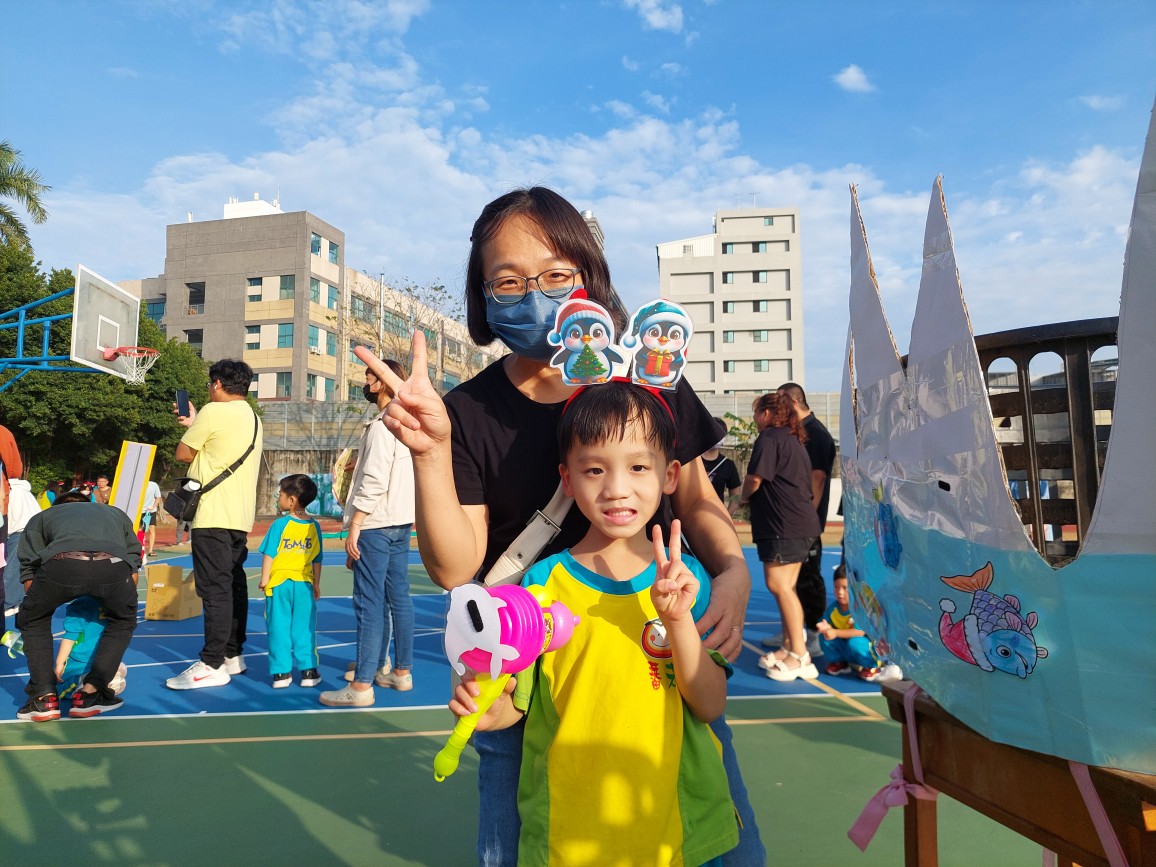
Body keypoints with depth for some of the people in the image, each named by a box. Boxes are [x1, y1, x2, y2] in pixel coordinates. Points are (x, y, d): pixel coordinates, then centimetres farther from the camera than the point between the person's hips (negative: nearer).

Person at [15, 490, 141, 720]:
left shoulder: (42, 517, 40)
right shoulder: (116, 514, 43)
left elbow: (29, 571, 32)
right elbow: (134, 566, 37)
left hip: (61, 563, 0)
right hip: (113, 565, 1)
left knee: (31, 621, 31)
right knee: (123, 622, 31)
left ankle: (44, 699, 24)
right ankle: (90, 694, 23)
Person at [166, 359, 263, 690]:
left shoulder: (214, 412, -9)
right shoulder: (253, 418, 16)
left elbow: (184, 454, -2)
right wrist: (195, 424, 25)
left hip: (214, 517, -9)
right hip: (240, 516, 9)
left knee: (215, 589, -8)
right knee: (233, 586, 12)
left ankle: (212, 665, -5)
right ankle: (233, 654, 19)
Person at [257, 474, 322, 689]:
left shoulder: (280, 524, -8)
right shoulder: (314, 526, 3)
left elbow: (269, 554, -8)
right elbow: (317, 560, 7)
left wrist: (264, 579, 1)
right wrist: (316, 585, 14)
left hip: (279, 584, -2)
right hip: (304, 585, 2)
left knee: (278, 628, 6)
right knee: (304, 628, 9)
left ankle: (281, 672, 9)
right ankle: (308, 671, 11)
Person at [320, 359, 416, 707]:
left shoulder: (383, 424, -12)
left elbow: (374, 481, -19)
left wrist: (354, 526, -16)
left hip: (377, 524, -9)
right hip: (401, 522, 9)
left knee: (370, 604, -6)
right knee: (398, 598, 13)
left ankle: (361, 685, -2)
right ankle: (401, 671, 22)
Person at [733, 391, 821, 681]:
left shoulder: (769, 438, -9)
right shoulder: (793, 440, 21)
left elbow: (754, 479, -16)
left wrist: (742, 499, 5)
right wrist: (751, 498, 23)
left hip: (783, 525, -10)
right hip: (801, 523, 10)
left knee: (778, 584, -9)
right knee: (786, 587, 13)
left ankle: (799, 657, -7)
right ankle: (789, 648, 18)